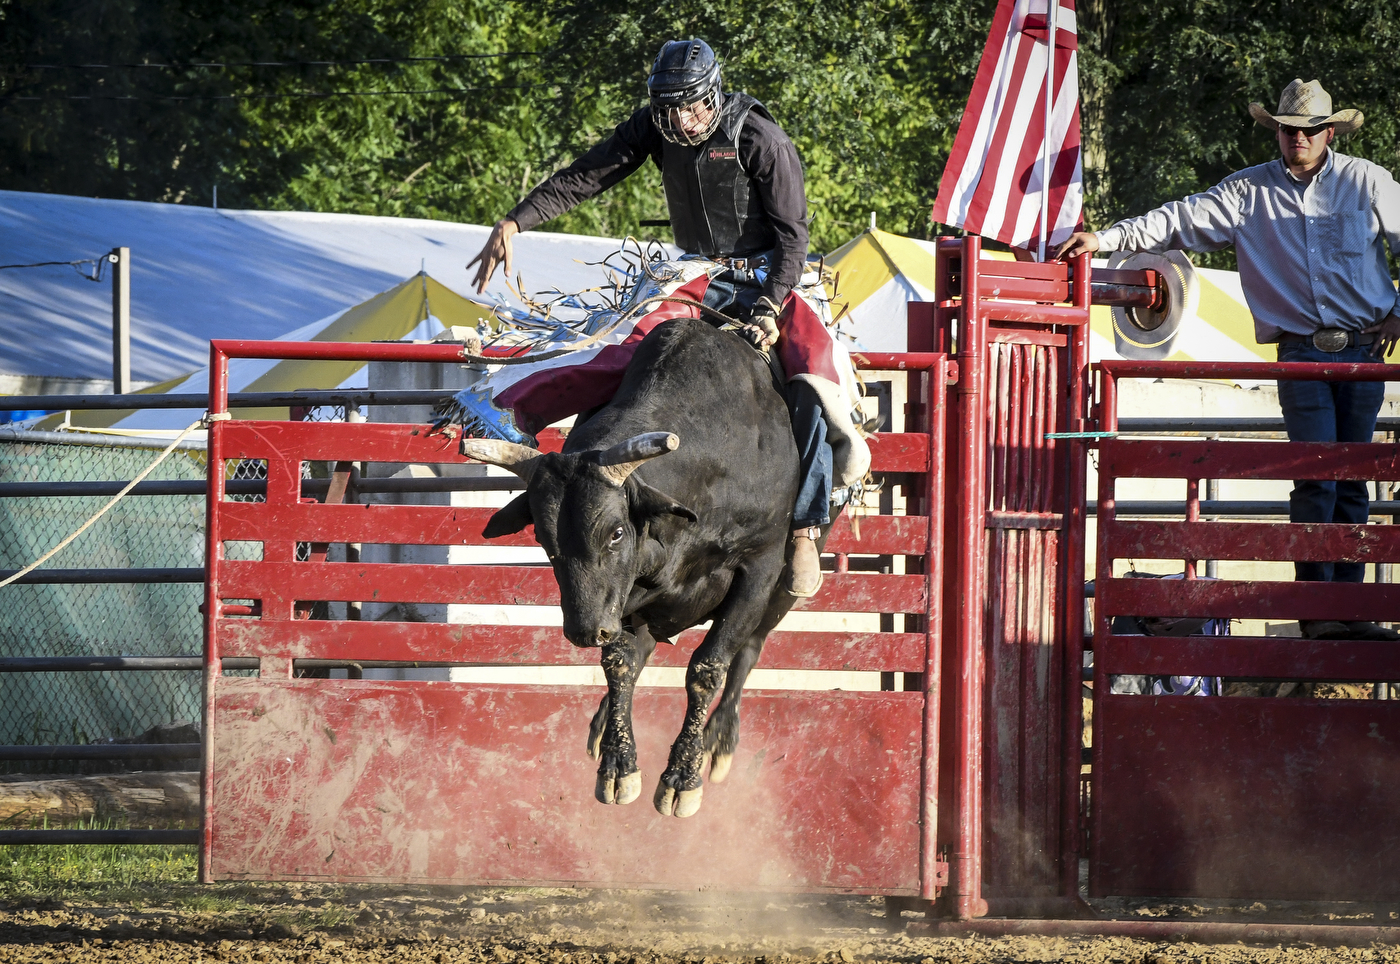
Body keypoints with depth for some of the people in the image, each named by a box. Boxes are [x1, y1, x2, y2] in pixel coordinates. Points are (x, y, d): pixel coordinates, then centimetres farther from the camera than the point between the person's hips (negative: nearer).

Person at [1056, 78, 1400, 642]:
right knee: (1315, 477, -12)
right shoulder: (1250, 191, 7)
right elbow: (1181, 222, 5)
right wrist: (1106, 239, -3)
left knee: (1352, 484, 3)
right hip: (1301, 352, -1)